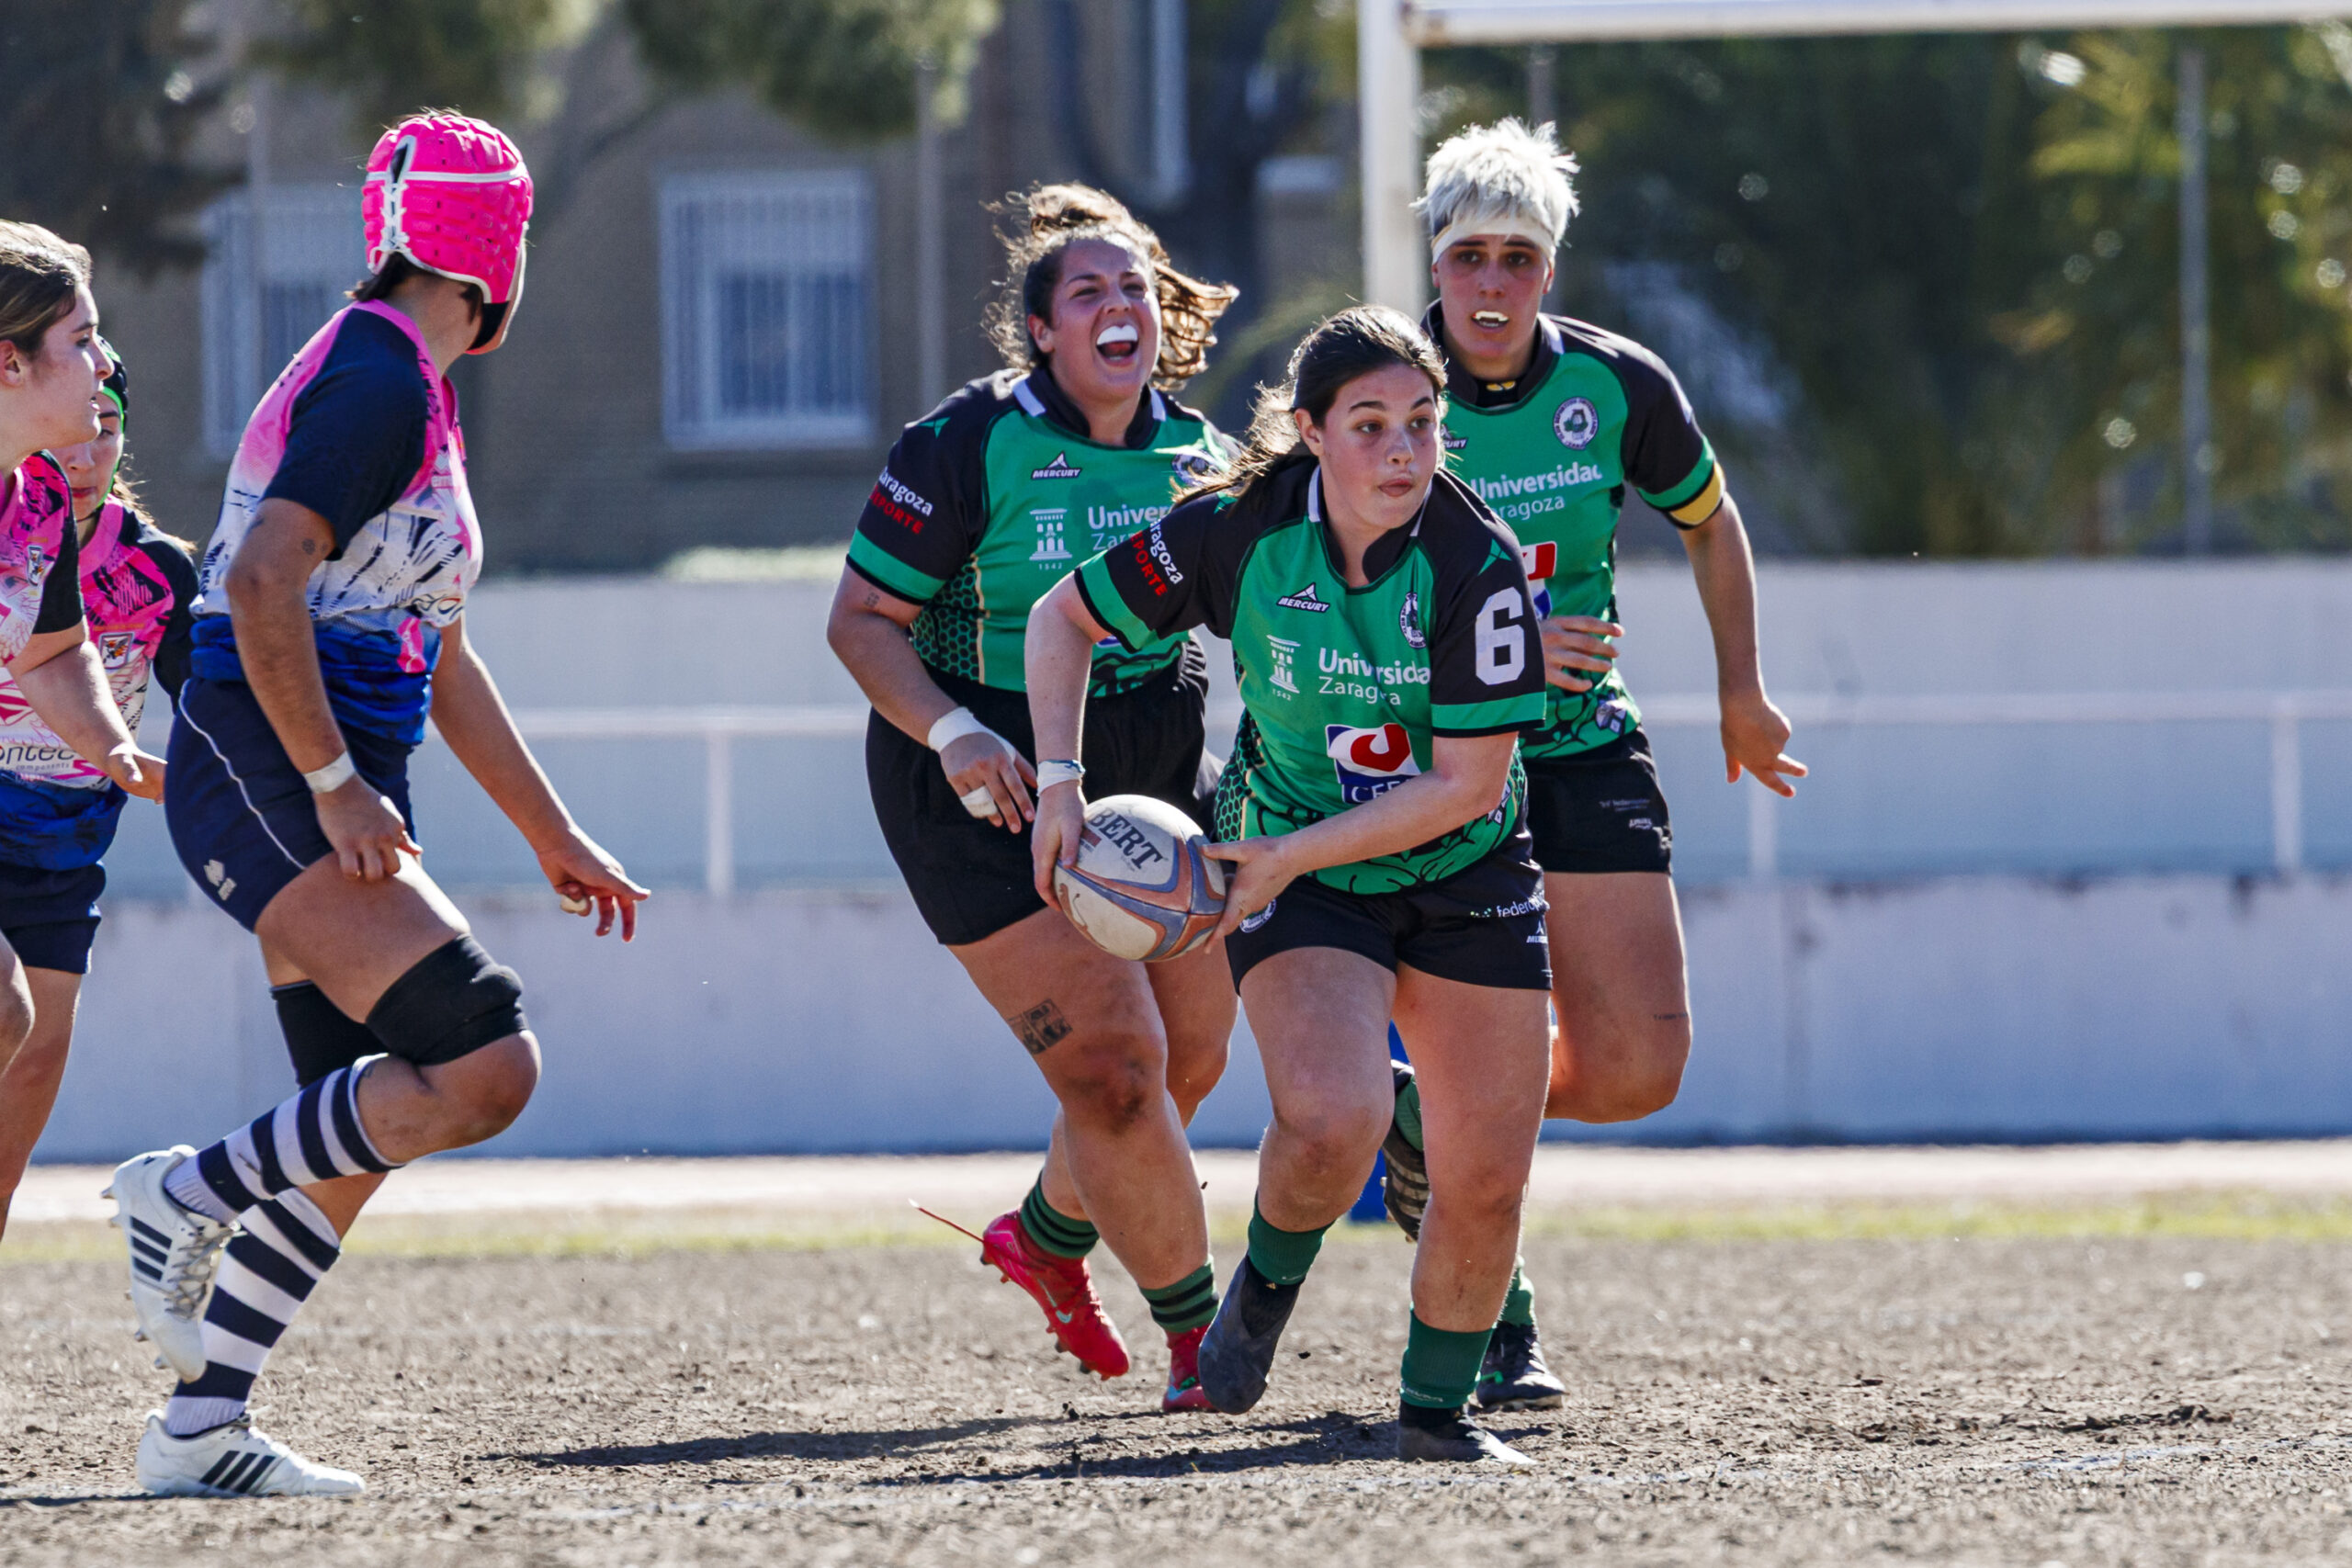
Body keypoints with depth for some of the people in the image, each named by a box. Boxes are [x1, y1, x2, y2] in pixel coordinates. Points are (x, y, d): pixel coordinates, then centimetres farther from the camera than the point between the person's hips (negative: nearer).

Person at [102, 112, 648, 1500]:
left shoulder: (408, 388, 22)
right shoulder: (378, 380, -11)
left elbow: (440, 658, 29)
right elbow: (263, 579, -23)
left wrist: (557, 838, 31)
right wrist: (335, 786, -23)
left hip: (326, 790, 10)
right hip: (270, 776, -10)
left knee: (360, 1147, 7)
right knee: (484, 1063, -22)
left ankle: (201, 1433, 9)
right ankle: (193, 1195, -10)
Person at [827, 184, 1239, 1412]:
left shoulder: (1196, 455, 1)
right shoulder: (969, 445, -14)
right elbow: (860, 619, -11)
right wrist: (951, 731, -27)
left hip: (1154, 778, 6)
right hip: (992, 797, -6)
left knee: (1186, 1058, 10)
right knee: (1113, 1065, -13)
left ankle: (1047, 1235, 39)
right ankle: (1198, 1333, 1)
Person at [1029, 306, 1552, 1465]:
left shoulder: (1478, 565, -20)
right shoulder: (1239, 531, -17)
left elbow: (1465, 784, -19)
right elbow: (1065, 617, 0)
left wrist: (1289, 857, -22)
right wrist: (1061, 784, -9)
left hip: (1463, 871, 1)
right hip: (1292, 864, -1)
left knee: (1487, 1177, -4)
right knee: (1334, 1118, -26)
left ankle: (1436, 1411, 19)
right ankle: (1268, 1282, 6)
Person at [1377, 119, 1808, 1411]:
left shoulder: (1619, 388, -6)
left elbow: (1708, 522, 14)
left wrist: (1742, 696, 20)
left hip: (1585, 755, 3)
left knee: (1636, 1068, -3)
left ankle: (1431, 1117, 28)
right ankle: (1491, 1323, 10)